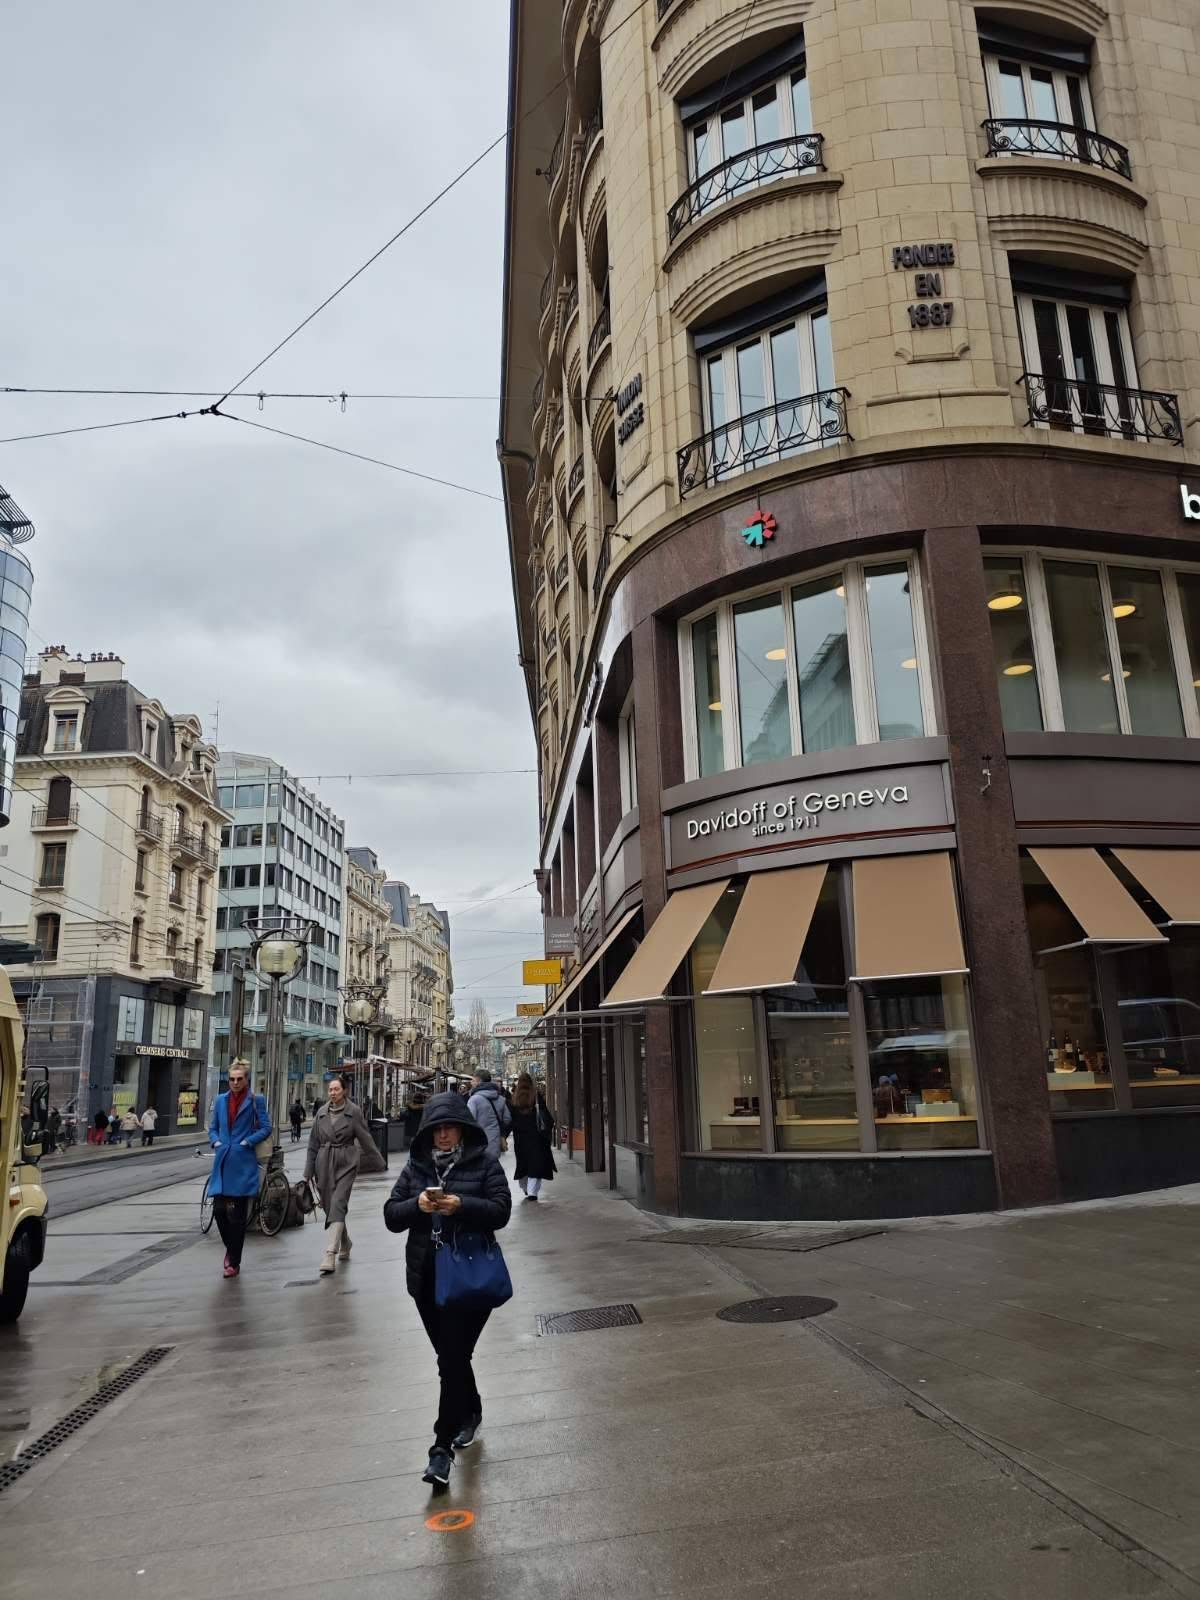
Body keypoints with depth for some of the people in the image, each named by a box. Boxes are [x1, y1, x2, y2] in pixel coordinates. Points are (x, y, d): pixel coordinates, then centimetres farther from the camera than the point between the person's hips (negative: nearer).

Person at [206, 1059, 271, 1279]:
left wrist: (247, 1142, -11)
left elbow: (266, 1128, -3)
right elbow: (213, 1127, 18)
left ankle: (234, 1262, 12)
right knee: (219, 1210, 1)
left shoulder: (256, 1101, -2)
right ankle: (230, 1248, 28)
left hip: (243, 1164, -4)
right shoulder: (221, 1100, 10)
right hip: (222, 1162, 4)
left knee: (237, 1215, 1)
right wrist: (215, 1142, 1)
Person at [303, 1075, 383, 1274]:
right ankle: (345, 1245, 33)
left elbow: (365, 1139, 1)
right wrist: (308, 1172, 11)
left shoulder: (354, 1112, -5)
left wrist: (378, 1163, 4)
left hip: (346, 1163, -4)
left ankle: (330, 1254, -21)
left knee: (337, 1204, -16)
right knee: (329, 1206, 11)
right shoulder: (321, 1112, 6)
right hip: (324, 1163, 4)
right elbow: (313, 1144, 11)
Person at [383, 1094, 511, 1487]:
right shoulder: (416, 1165, 3)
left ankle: (443, 1448, 4)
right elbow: (391, 1215, 1)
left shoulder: (484, 1162, -7)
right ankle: (471, 1413, 42)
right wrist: (416, 1205, -20)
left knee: (452, 1359, -5)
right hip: (426, 1276, 5)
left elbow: (501, 1210, -12)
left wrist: (461, 1206, -28)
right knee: (451, 1355, 18)